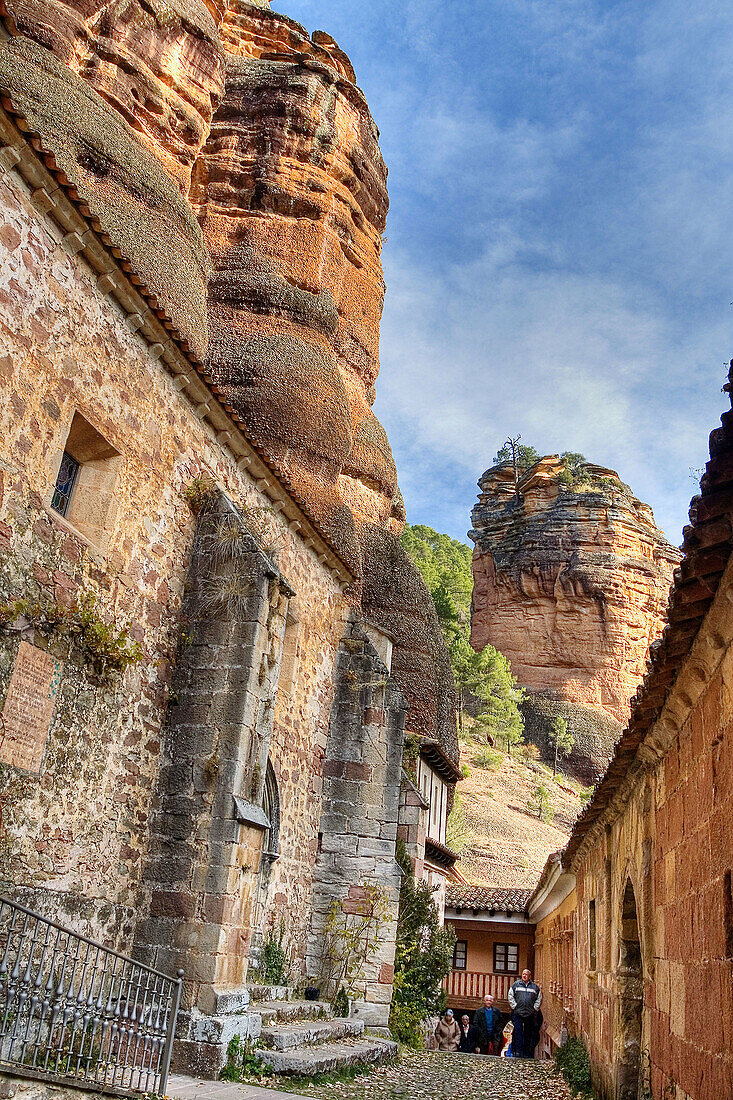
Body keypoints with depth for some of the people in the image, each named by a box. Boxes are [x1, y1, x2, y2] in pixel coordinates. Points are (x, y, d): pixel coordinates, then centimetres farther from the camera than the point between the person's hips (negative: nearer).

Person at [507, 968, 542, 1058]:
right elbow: (510, 996, 4)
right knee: (518, 1031, -11)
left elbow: (539, 998, 14)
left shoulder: (535, 987, 11)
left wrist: (535, 1008, 3)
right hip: (517, 1013, -2)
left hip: (530, 1014, 2)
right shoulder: (516, 985, 6)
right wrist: (514, 1006, -4)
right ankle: (518, 1052, -10)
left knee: (528, 1033, 4)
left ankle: (527, 1053, 10)